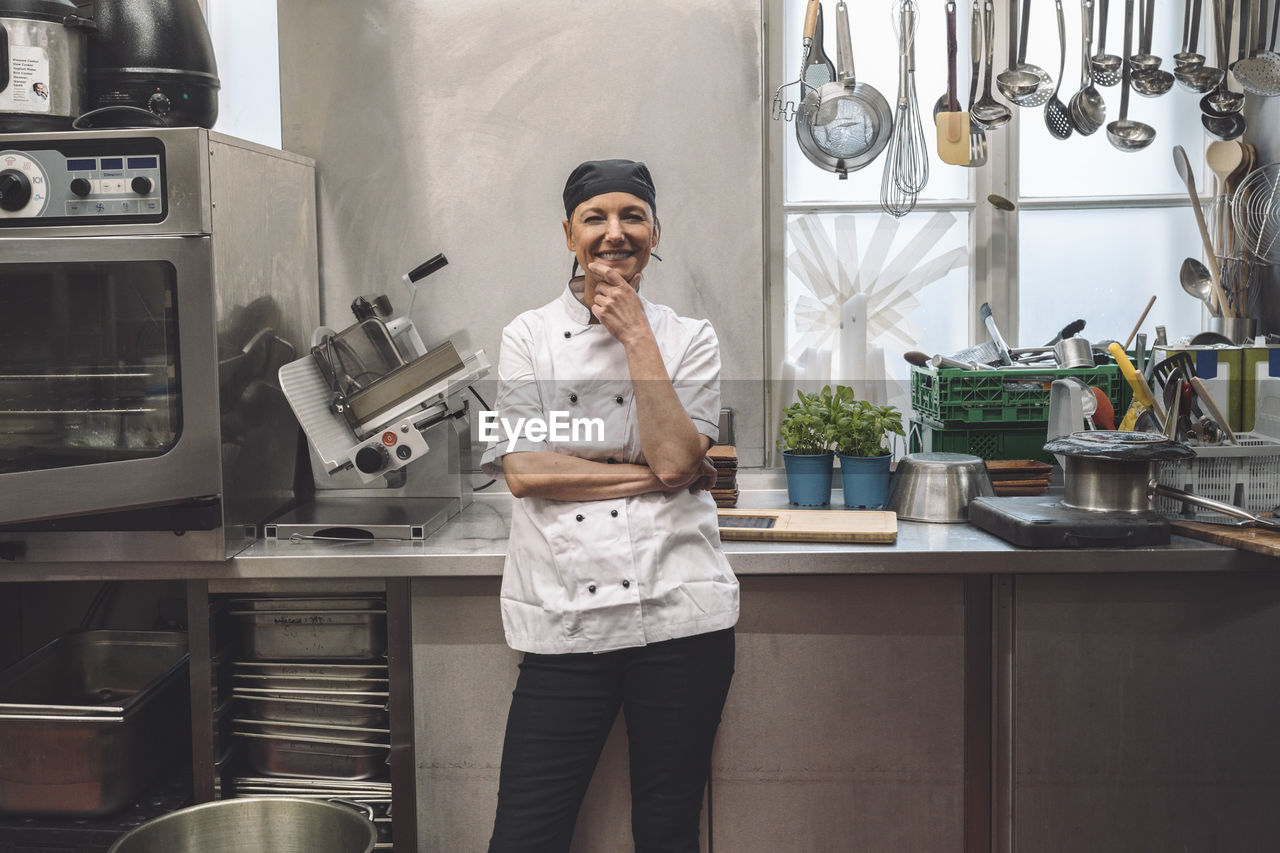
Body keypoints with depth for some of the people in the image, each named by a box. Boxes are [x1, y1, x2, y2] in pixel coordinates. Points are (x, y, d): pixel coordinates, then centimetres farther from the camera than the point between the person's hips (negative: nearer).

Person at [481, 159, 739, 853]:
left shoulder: (690, 339, 6)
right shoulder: (528, 336, 6)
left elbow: (674, 459, -10)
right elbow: (523, 471, -6)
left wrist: (636, 334, -6)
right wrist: (649, 476, -9)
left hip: (680, 614, 1)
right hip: (563, 619, 0)